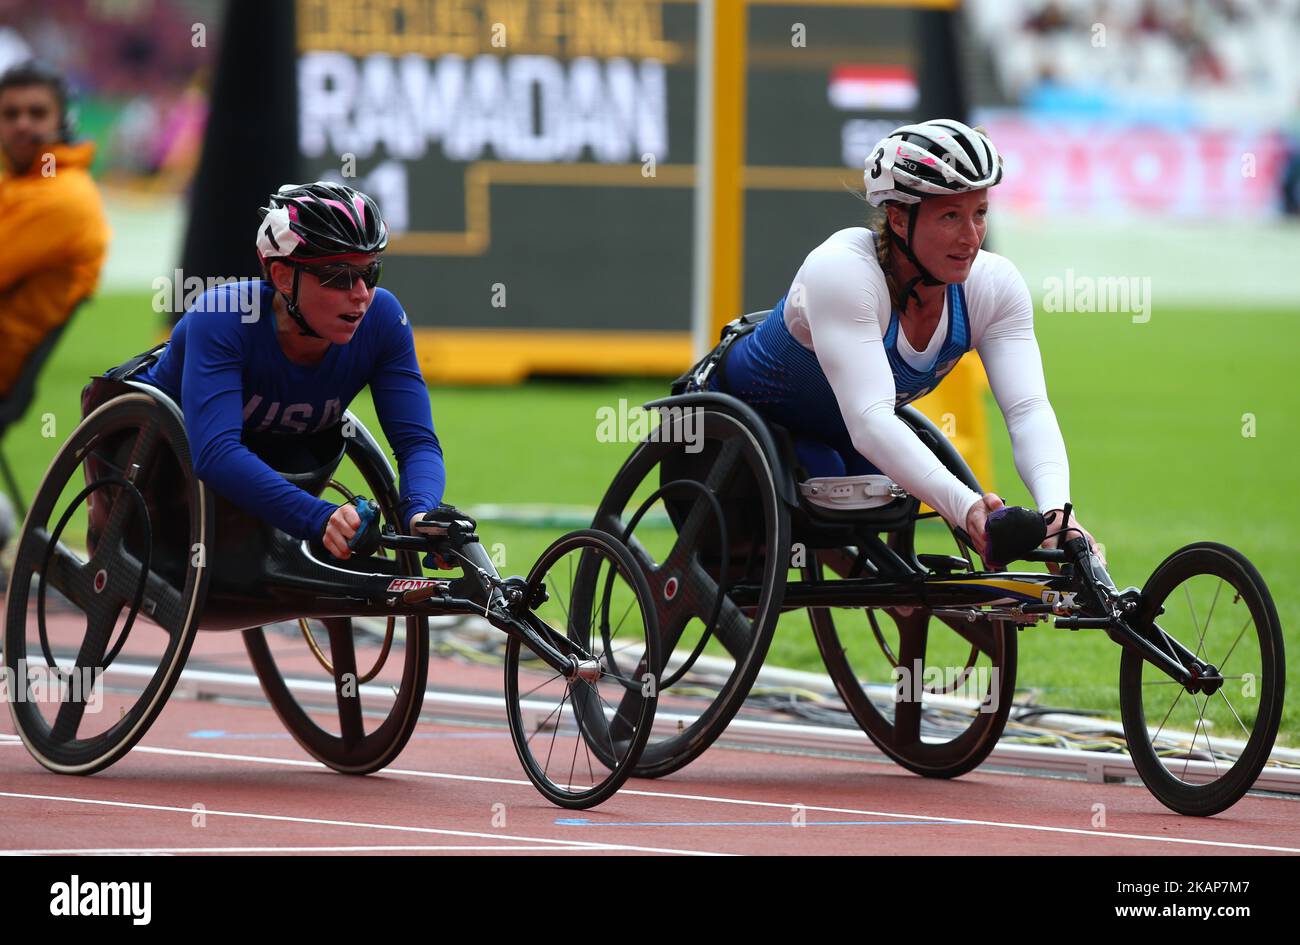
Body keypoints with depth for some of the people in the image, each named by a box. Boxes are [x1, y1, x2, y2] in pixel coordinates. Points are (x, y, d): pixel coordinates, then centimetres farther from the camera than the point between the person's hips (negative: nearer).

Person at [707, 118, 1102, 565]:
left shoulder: (995, 285, -23)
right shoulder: (841, 272, -40)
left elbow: (1028, 410, -31)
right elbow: (869, 421, -51)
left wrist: (1056, 510, -52)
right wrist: (964, 508, -65)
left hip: (837, 436, 5)